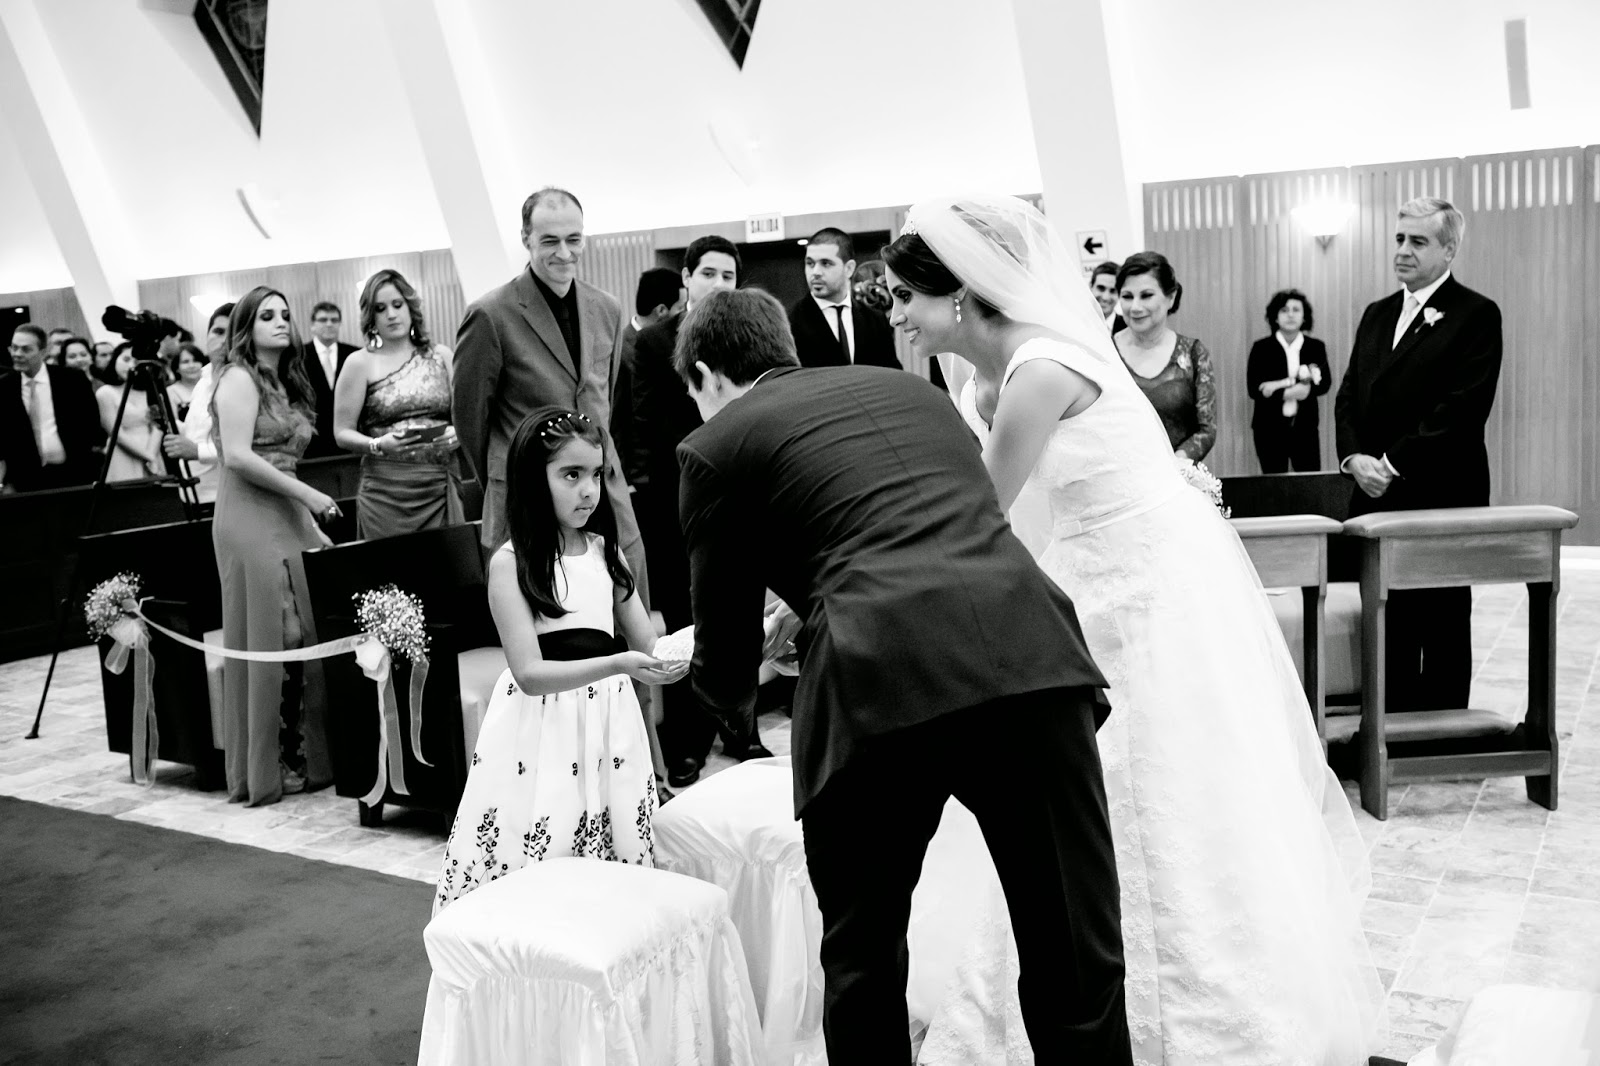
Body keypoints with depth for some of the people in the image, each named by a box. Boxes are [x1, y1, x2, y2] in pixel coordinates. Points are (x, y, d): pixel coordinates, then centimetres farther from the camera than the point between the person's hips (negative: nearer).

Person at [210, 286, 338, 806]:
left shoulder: (286, 383, 19)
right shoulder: (239, 378, -6)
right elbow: (238, 457, -16)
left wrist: (313, 522, 17)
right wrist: (307, 494, -14)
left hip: (289, 517, 8)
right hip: (250, 521, -8)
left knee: (303, 637, 4)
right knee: (267, 640, -6)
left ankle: (302, 757, 10)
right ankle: (264, 770, 2)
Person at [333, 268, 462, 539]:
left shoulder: (441, 356, 10)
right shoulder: (360, 364, 3)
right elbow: (343, 433, 1)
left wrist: (458, 433, -10)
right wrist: (378, 445, -17)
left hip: (441, 487, 2)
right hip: (387, 492, -2)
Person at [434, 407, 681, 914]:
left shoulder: (606, 550, 9)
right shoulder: (511, 562, -7)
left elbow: (646, 640, 10)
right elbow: (530, 672, -13)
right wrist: (619, 664, -24)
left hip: (608, 729, 4)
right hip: (540, 734, -4)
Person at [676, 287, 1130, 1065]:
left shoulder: (718, 442, 15)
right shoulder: (910, 387, 30)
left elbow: (726, 642, 20)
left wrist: (730, 694, 44)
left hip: (883, 682, -4)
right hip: (1033, 656, 5)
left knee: (864, 961, 17)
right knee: (1077, 961, 12)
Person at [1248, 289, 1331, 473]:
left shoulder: (1316, 347, 7)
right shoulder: (1261, 348, 1)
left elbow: (1325, 382, -5)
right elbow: (1253, 388, -6)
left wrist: (1279, 386, -16)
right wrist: (1288, 393, -19)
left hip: (1305, 428, 1)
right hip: (1269, 429, -1)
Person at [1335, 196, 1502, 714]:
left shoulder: (1476, 315, -5)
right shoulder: (1376, 314, 16)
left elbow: (1463, 409, -15)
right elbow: (1348, 396, 13)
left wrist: (1394, 464, -17)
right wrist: (1354, 458, -4)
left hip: (1440, 497, -6)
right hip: (1376, 497, 6)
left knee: (1443, 628, 5)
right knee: (1388, 628, 9)